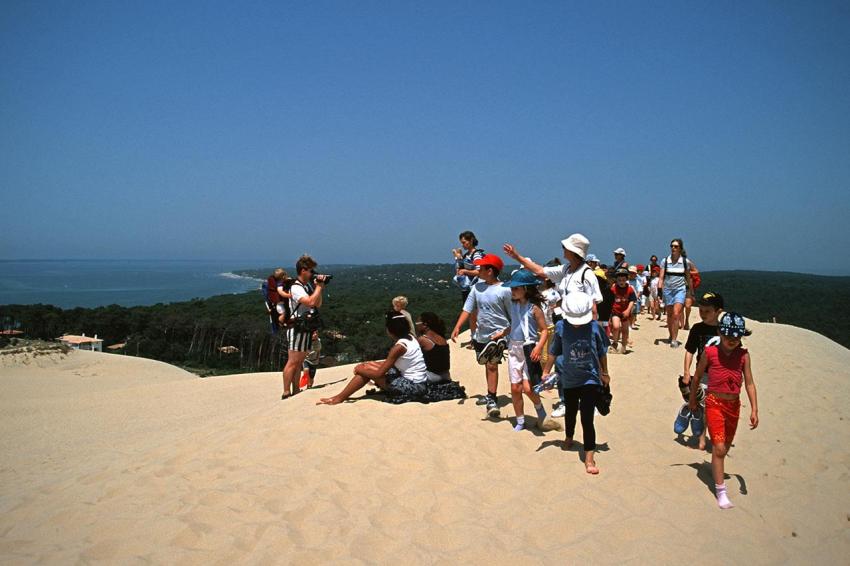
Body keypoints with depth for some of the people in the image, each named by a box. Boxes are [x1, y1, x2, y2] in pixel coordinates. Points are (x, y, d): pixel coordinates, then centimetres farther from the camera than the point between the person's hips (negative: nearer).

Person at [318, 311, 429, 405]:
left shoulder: (399, 347, -20)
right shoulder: (409, 338, 6)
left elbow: (380, 373, -19)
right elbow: (391, 363, 17)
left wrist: (361, 369, -1)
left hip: (413, 386, -9)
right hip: (418, 381, 9)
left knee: (365, 369, -6)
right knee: (370, 365, 13)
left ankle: (340, 398, 4)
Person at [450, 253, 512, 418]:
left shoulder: (504, 290, -15)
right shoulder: (477, 287, 1)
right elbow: (468, 309, 3)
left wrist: (505, 332, -18)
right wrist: (457, 327, -6)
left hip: (497, 335, -6)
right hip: (480, 334, 7)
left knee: (492, 365, -10)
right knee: (488, 365, 19)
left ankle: (492, 400, -2)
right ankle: (491, 395, 35)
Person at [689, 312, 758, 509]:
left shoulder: (743, 355, -4)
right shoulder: (710, 352, -10)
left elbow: (749, 383, -2)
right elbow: (697, 377, 3)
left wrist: (754, 409, -9)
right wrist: (692, 400, 12)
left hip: (734, 404, 4)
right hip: (714, 403, -3)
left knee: (725, 446, 19)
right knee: (719, 448, -10)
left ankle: (717, 469, 47)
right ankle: (721, 491, -3)